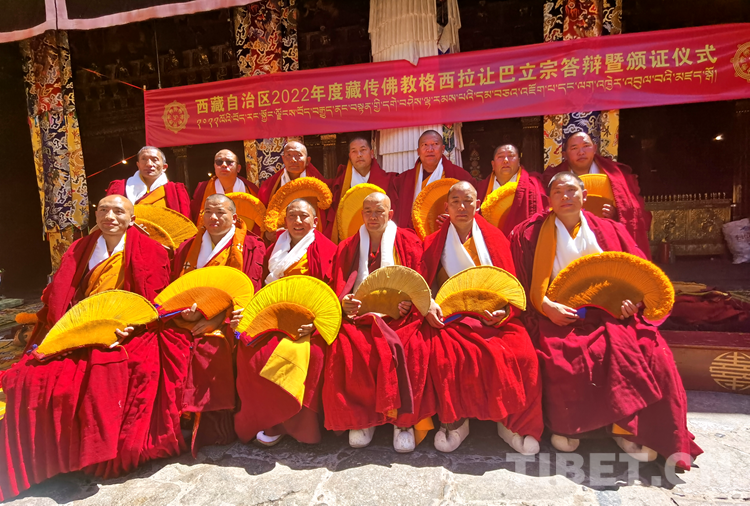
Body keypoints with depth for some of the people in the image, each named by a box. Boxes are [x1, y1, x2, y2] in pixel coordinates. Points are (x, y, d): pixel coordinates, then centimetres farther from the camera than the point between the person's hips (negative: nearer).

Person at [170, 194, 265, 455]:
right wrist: (185, 313, -6)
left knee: (212, 349, -30)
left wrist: (218, 318, -14)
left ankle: (213, 432, -16)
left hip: (226, 324, -4)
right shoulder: (188, 248, 20)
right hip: (189, 324, 4)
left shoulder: (250, 246, 6)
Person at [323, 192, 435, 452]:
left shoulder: (408, 241, 12)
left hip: (399, 315, -1)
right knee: (344, 348, -28)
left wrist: (410, 301, -15)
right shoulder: (348, 247, 17)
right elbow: (338, 286, 10)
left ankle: (403, 420, -13)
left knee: (412, 348, -31)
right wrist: (344, 302, -12)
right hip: (360, 316, 2)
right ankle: (360, 418, -10)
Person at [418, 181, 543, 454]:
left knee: (522, 354, -25)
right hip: (450, 316, 0)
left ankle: (512, 421, -4)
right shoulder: (434, 242, 13)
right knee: (442, 352, -30)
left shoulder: (495, 239, 13)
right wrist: (427, 304, -17)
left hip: (495, 316, 1)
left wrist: (502, 312, -12)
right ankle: (454, 421, -8)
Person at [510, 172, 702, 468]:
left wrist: (634, 299, -6)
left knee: (650, 350, -22)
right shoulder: (530, 233, 8)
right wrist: (546, 306, -13)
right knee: (561, 355, -31)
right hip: (557, 316, -2)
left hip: (609, 312, 3)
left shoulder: (609, 230, 16)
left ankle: (625, 427, -7)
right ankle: (565, 425, -6)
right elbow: (524, 281, 2)